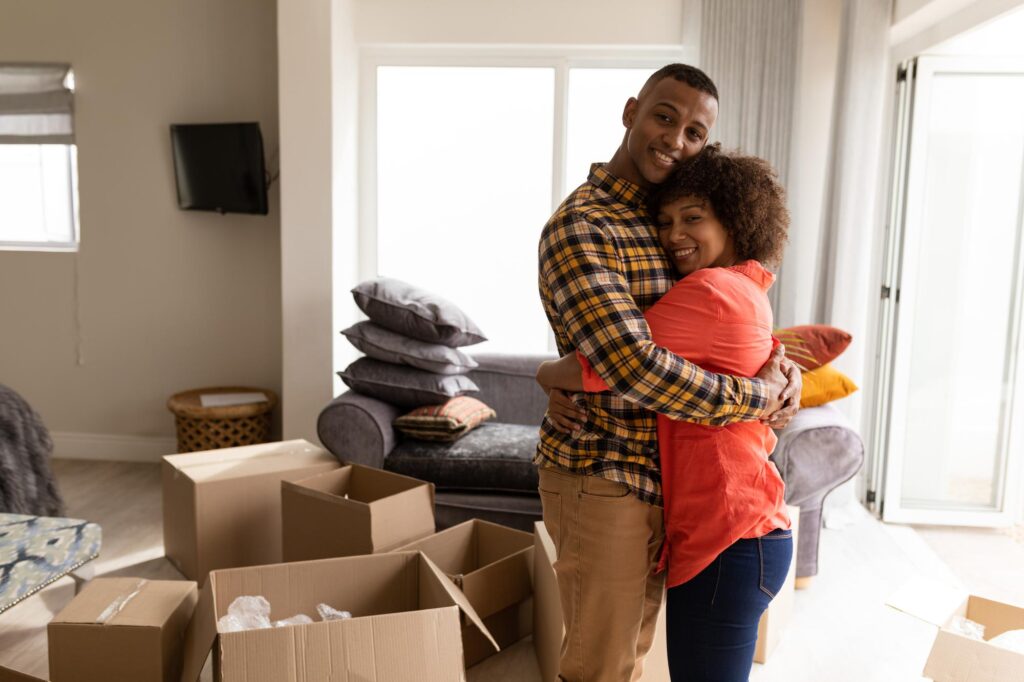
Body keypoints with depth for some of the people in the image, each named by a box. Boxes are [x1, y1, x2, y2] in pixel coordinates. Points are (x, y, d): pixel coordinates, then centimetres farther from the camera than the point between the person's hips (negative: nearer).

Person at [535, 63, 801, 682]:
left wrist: (778, 364, -5)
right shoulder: (579, 229, -20)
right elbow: (637, 368, -31)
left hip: (659, 471, 8)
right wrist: (757, 398, -19)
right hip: (604, 475, -8)